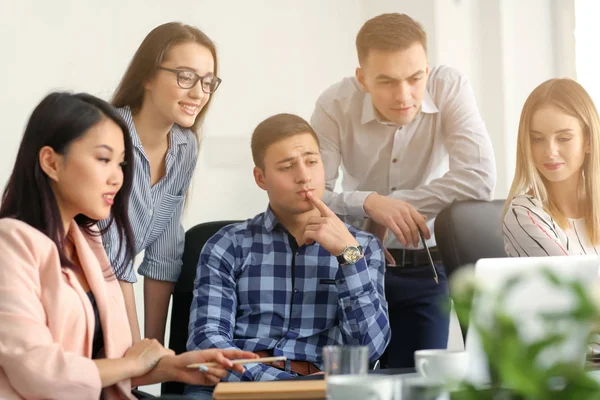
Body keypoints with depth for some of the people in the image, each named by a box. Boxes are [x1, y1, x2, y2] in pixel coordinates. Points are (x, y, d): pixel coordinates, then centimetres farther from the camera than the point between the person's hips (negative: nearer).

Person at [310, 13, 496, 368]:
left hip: (426, 267, 0)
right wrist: (369, 202, -39)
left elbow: (480, 179, -27)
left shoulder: (450, 88, -18)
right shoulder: (336, 105, -17)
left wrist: (389, 207, -25)